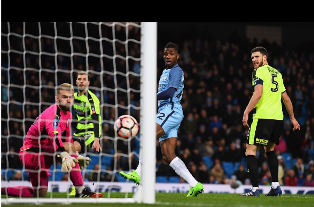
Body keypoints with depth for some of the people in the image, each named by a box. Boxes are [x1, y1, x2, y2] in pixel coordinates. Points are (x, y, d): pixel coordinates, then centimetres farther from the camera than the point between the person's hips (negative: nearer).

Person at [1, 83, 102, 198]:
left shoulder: (68, 115, 7)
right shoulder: (53, 113, -25)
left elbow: (67, 140, 19)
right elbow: (54, 135, -45)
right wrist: (65, 156, -61)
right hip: (31, 153, -10)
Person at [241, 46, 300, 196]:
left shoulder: (259, 71, -2)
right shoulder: (277, 73, 20)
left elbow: (258, 93, -16)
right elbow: (286, 98, 25)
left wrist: (246, 112, -17)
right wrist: (292, 118, 32)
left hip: (263, 117, -8)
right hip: (278, 118, 8)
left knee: (250, 151, -5)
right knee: (270, 149, 24)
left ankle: (255, 189, -14)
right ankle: (275, 186, 16)